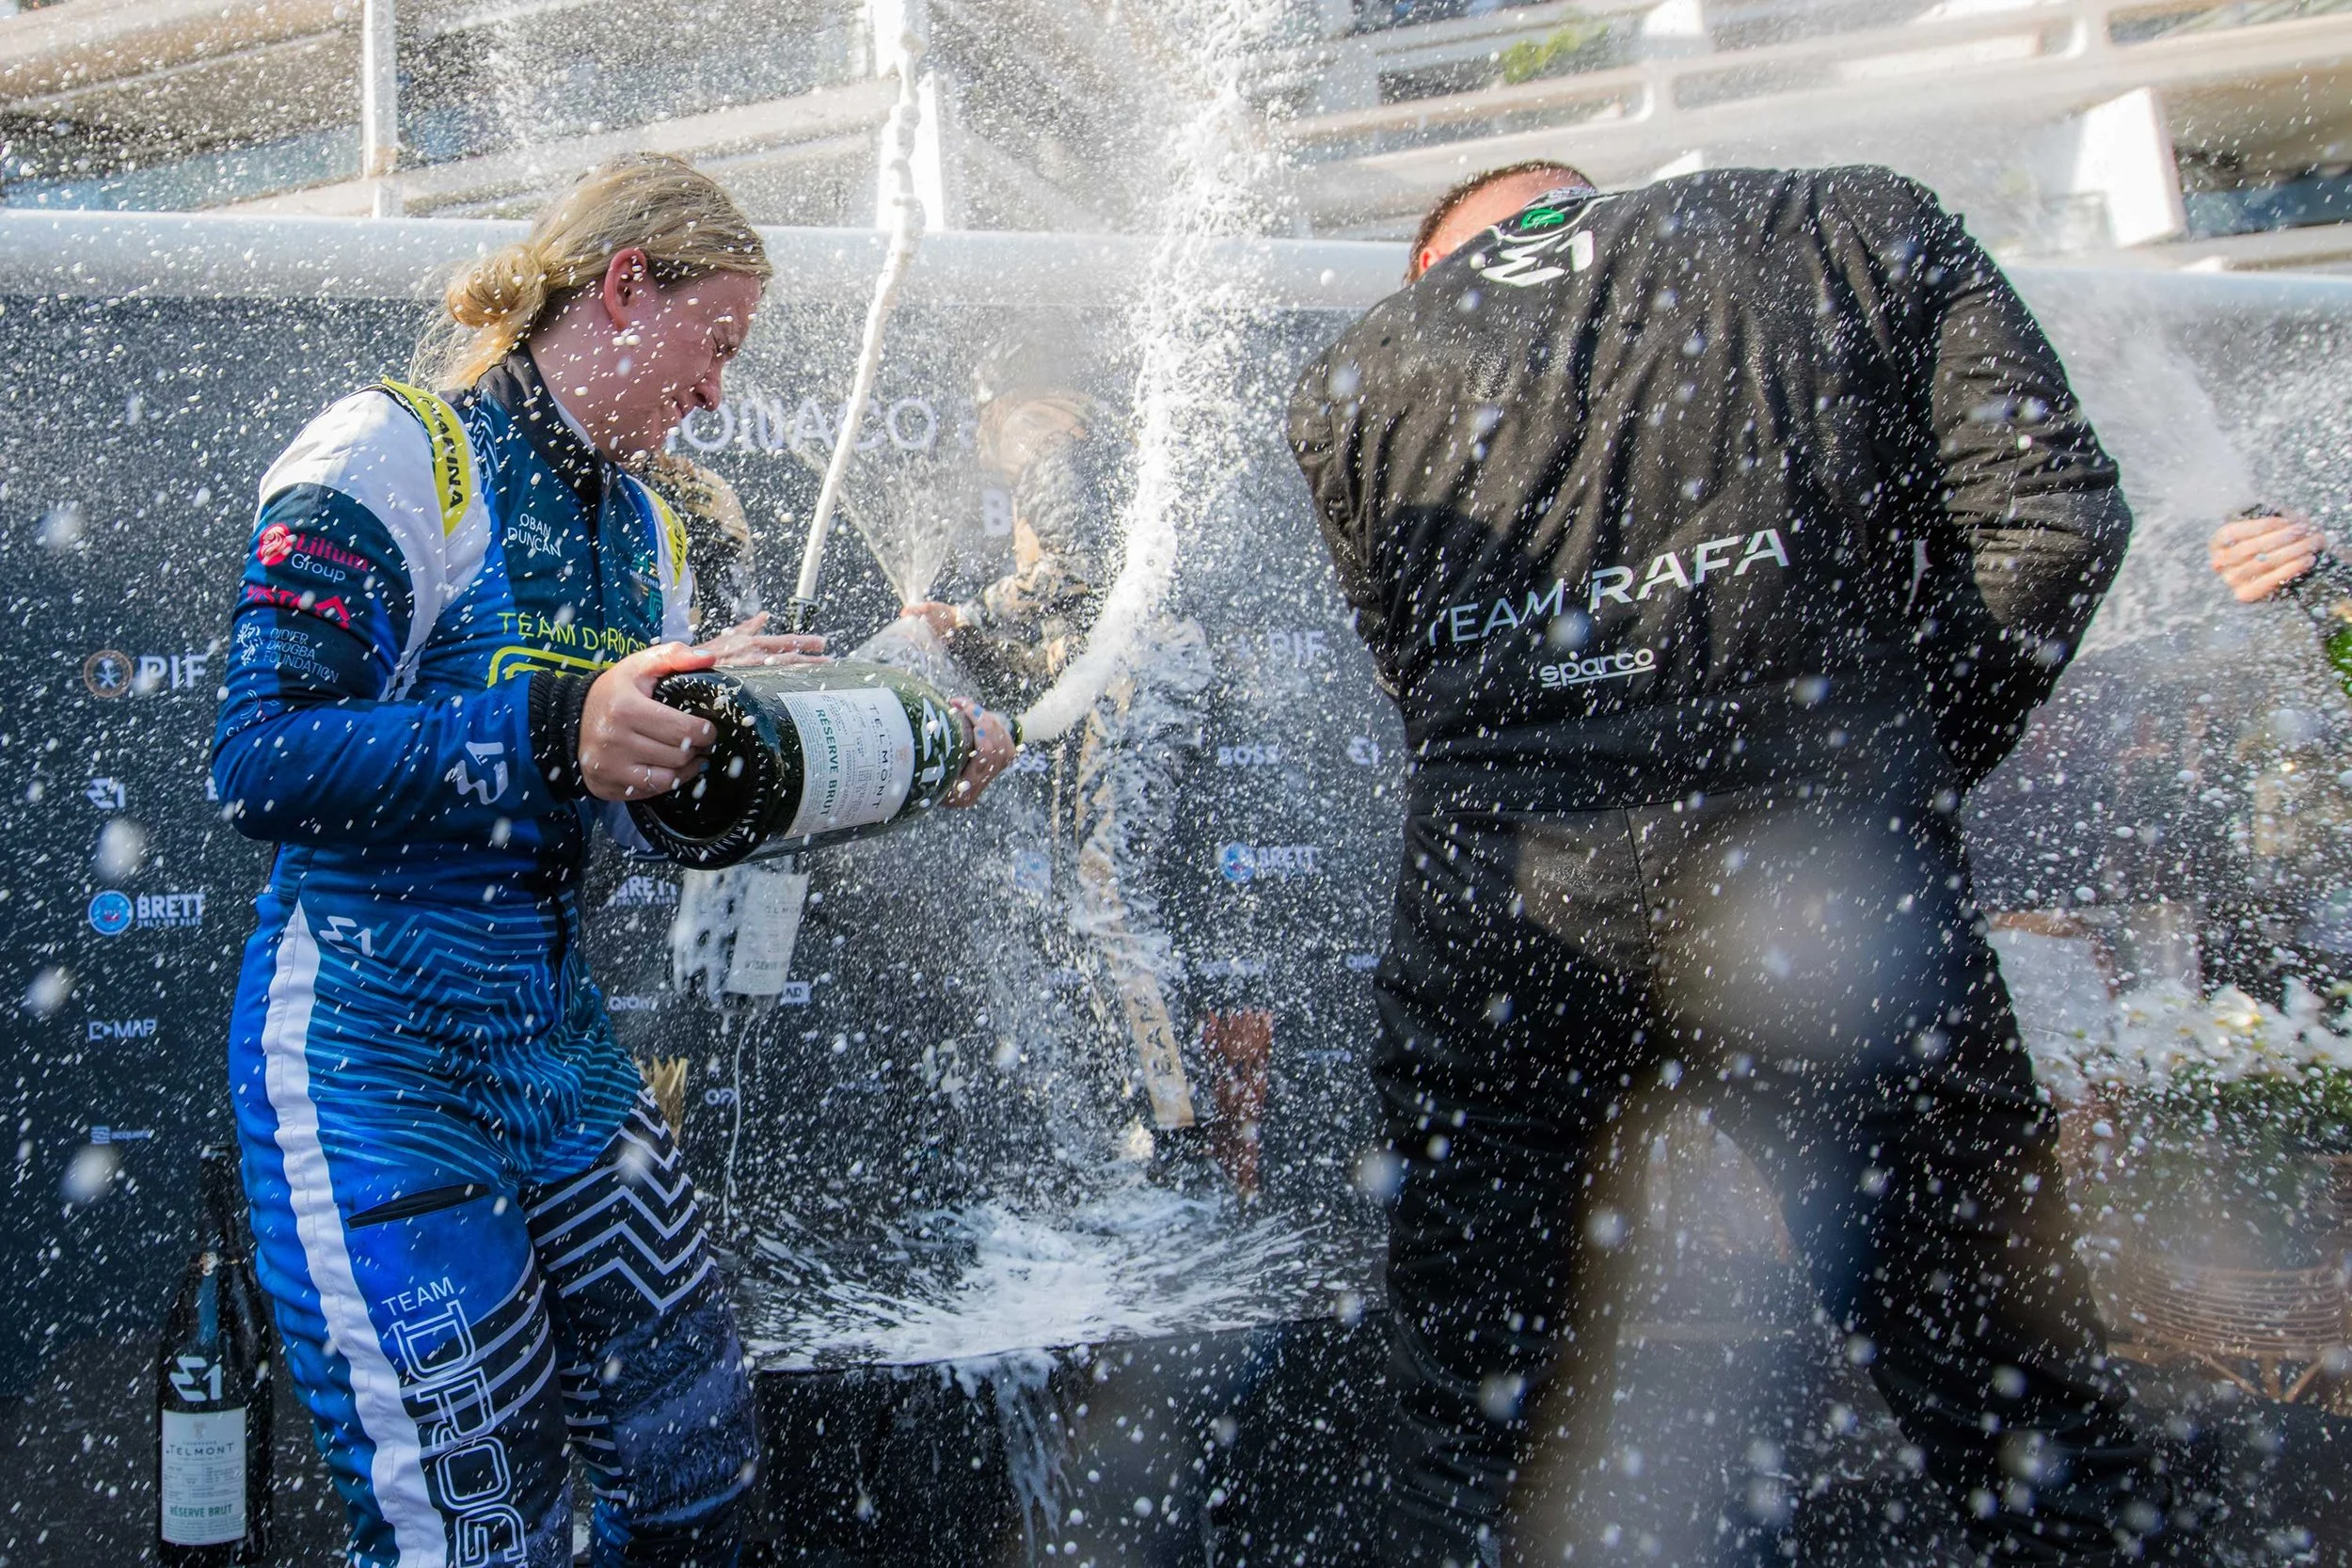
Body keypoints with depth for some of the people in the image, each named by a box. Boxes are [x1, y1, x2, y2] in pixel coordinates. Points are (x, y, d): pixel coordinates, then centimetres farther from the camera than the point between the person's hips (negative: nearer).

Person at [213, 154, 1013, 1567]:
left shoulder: (642, 527, 14)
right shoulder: (389, 457, -10)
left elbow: (683, 805, 13)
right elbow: (261, 760, -20)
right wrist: (549, 735, -32)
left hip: (559, 1034, 7)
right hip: (375, 1047, -7)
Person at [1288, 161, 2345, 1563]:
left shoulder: (1358, 380, 19)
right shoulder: (1861, 227, 17)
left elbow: (1415, 675, 15)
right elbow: (2052, 520, 5)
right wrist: (1917, 770, 12)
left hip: (1497, 909, 2)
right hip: (1826, 871, -1)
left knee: (1469, 1448, 16)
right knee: (2036, 1432, 14)